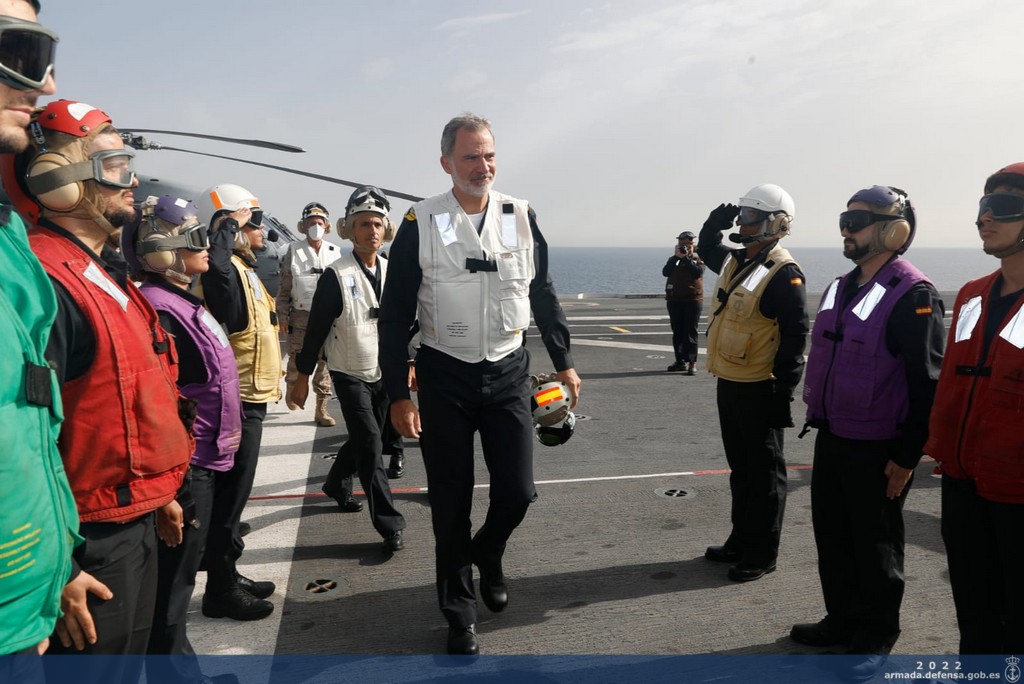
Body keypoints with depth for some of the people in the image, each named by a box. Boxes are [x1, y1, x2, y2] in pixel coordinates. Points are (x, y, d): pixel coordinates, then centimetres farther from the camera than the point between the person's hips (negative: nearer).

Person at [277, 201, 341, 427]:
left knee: (325, 362, 1)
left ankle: (321, 408, 8)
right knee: (297, 359, 5)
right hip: (301, 314, -1)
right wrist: (283, 316, -1)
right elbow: (285, 286, 3)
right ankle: (291, 387, 36)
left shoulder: (335, 252, 6)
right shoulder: (293, 250, 2)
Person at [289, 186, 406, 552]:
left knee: (364, 439, 17)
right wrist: (303, 377, -7)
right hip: (350, 374, -5)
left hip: (383, 372, 5)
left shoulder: (390, 271, 2)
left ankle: (336, 484, 45)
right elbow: (316, 329, -10)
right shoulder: (336, 275, -13)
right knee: (371, 446, -9)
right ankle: (390, 525, -3)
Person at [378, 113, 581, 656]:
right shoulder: (420, 223, -7)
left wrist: (563, 362, 10)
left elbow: (543, 296, 11)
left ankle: (487, 554, 38)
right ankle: (459, 612, 27)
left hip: (508, 372, 2)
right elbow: (395, 316, -5)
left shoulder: (521, 217, 1)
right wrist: (398, 395, -8)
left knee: (517, 490, 3)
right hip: (444, 377, -2)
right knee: (451, 503, 7)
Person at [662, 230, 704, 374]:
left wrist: (687, 257, -13)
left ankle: (692, 362, -6)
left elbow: (698, 272, -16)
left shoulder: (698, 259, 4)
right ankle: (680, 361, 13)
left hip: (693, 300, -3)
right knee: (677, 332, 7)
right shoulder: (673, 259, 11)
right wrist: (677, 257, -12)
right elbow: (665, 272, -7)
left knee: (690, 332, -6)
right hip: (674, 300, 3)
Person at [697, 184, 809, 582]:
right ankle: (741, 540, 33)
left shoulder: (783, 273, -17)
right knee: (739, 467, 19)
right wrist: (715, 222, 12)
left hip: (758, 389, -9)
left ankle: (762, 554, 17)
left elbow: (795, 335, -19)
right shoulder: (735, 261, 9)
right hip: (729, 384, 9)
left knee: (764, 472, 5)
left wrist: (783, 390, -21)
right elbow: (706, 250, 32)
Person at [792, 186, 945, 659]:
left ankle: (876, 634, 29)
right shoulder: (839, 289, 9)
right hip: (830, 438, 8)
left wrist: (907, 455, -17)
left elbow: (929, 383, -17)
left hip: (877, 449, -8)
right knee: (831, 535, 17)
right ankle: (842, 620, 36)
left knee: (875, 543, 9)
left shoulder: (913, 296, -16)